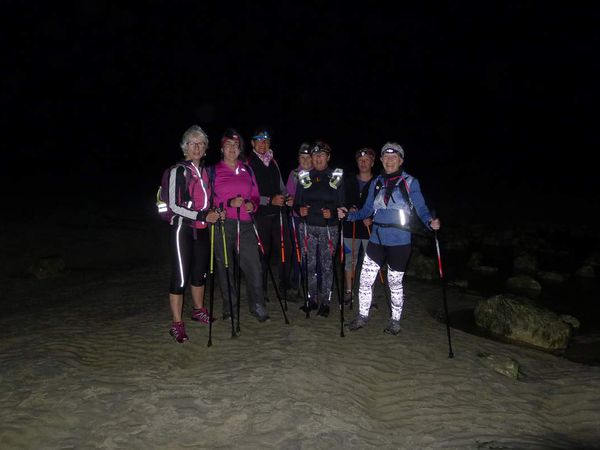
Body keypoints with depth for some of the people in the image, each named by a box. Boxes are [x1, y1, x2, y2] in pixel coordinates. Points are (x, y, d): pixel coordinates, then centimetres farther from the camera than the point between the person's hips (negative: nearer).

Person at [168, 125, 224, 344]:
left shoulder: (205, 171, 11)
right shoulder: (178, 171, -8)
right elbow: (174, 205, -14)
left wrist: (214, 213, 6)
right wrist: (203, 215, -18)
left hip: (202, 229, 6)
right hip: (183, 229, -6)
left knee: (201, 272, 14)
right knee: (180, 276, -6)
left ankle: (198, 311, 32)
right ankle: (177, 324, 1)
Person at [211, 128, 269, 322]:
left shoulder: (247, 170, 15)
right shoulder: (214, 171, 5)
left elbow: (255, 196, 21)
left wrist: (253, 205, -1)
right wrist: (229, 203, -14)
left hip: (245, 224, 2)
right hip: (222, 225, -2)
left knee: (254, 267, -5)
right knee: (225, 268, 4)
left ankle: (257, 306, 10)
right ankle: (229, 309, 19)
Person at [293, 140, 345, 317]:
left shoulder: (337, 177, 3)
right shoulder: (304, 177, 8)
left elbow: (342, 204, 1)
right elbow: (296, 203, 9)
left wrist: (332, 213, -17)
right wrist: (300, 210, -12)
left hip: (328, 228, -2)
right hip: (308, 227, 2)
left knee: (327, 266, 1)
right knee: (310, 265, 6)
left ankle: (325, 301, 12)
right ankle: (312, 299, 19)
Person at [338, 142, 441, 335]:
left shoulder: (410, 182, -4)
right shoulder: (376, 183, 7)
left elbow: (421, 209, -8)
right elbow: (367, 210, 12)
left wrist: (430, 222, -27)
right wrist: (349, 215, -2)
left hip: (399, 242, -3)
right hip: (377, 240, 3)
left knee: (395, 283, 11)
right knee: (365, 280, 4)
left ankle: (395, 320, 29)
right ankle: (362, 316, 24)